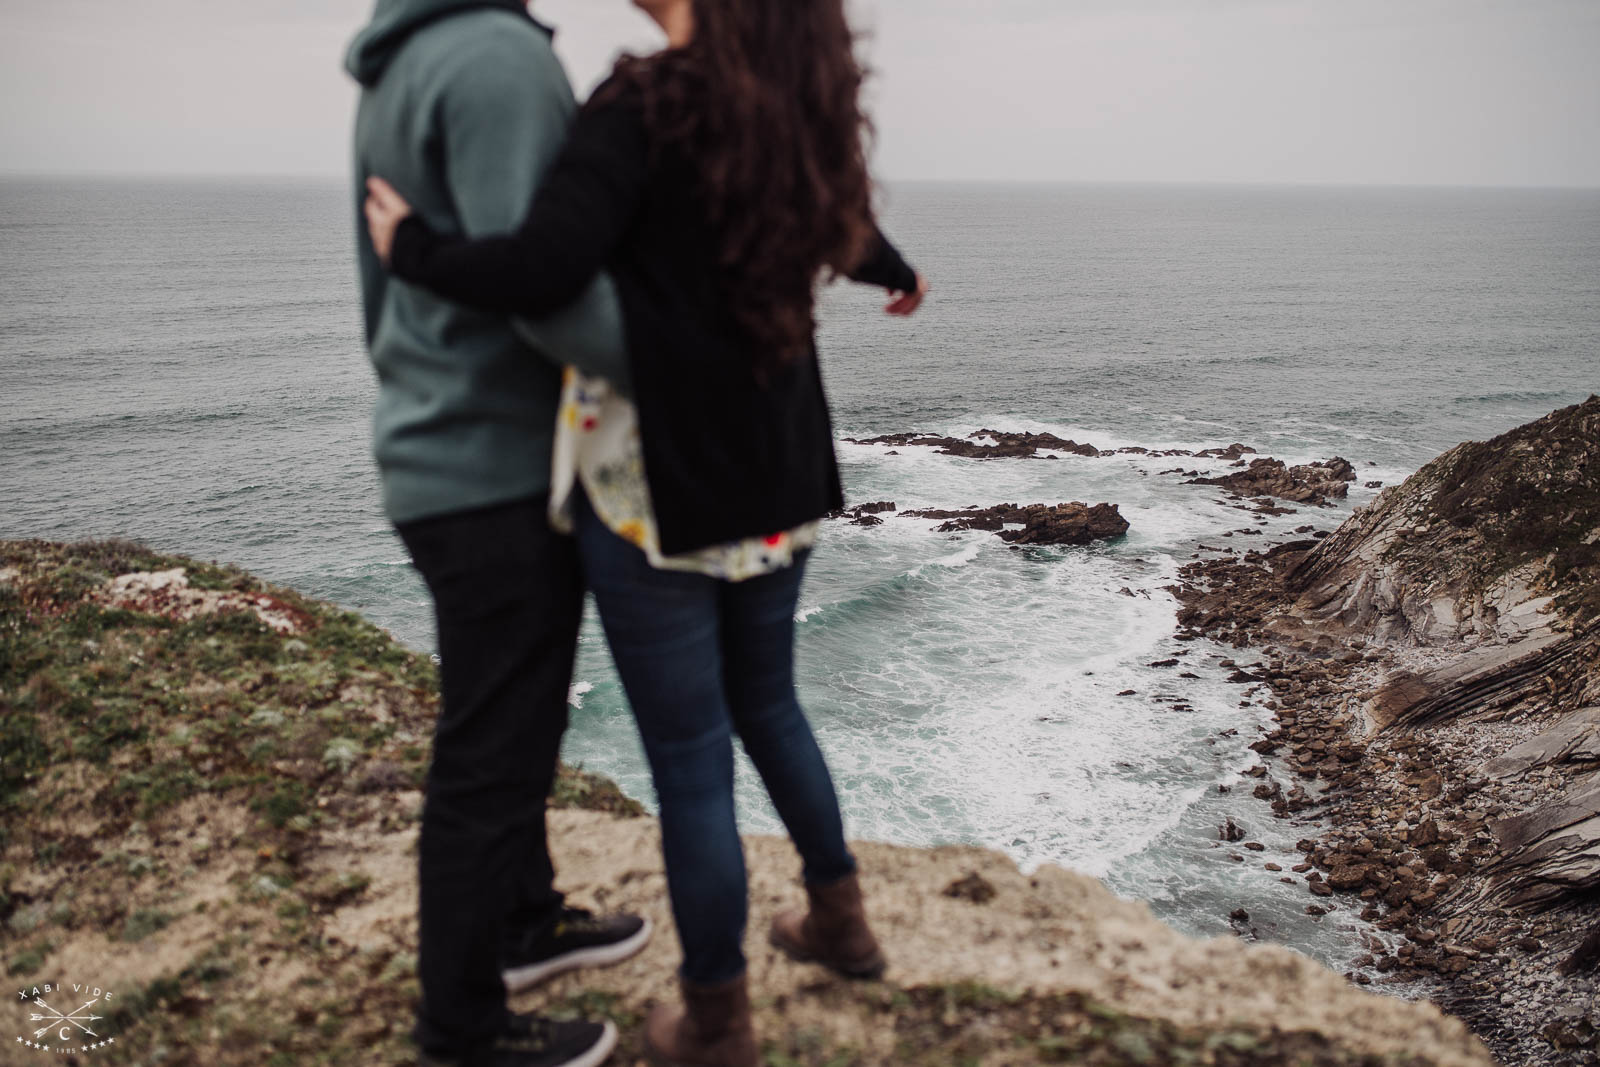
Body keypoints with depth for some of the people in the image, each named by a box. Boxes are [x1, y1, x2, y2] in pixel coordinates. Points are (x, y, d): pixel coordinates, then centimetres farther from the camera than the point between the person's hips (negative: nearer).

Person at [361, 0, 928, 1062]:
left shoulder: (648, 106, -16)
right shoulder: (795, 117, 5)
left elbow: (543, 270, -28)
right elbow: (847, 228, 25)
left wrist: (412, 247, -9)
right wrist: (899, 272, 48)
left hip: (659, 490, -7)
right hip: (779, 489, 7)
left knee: (691, 762, 5)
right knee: (768, 704, 26)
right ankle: (840, 917, 43)